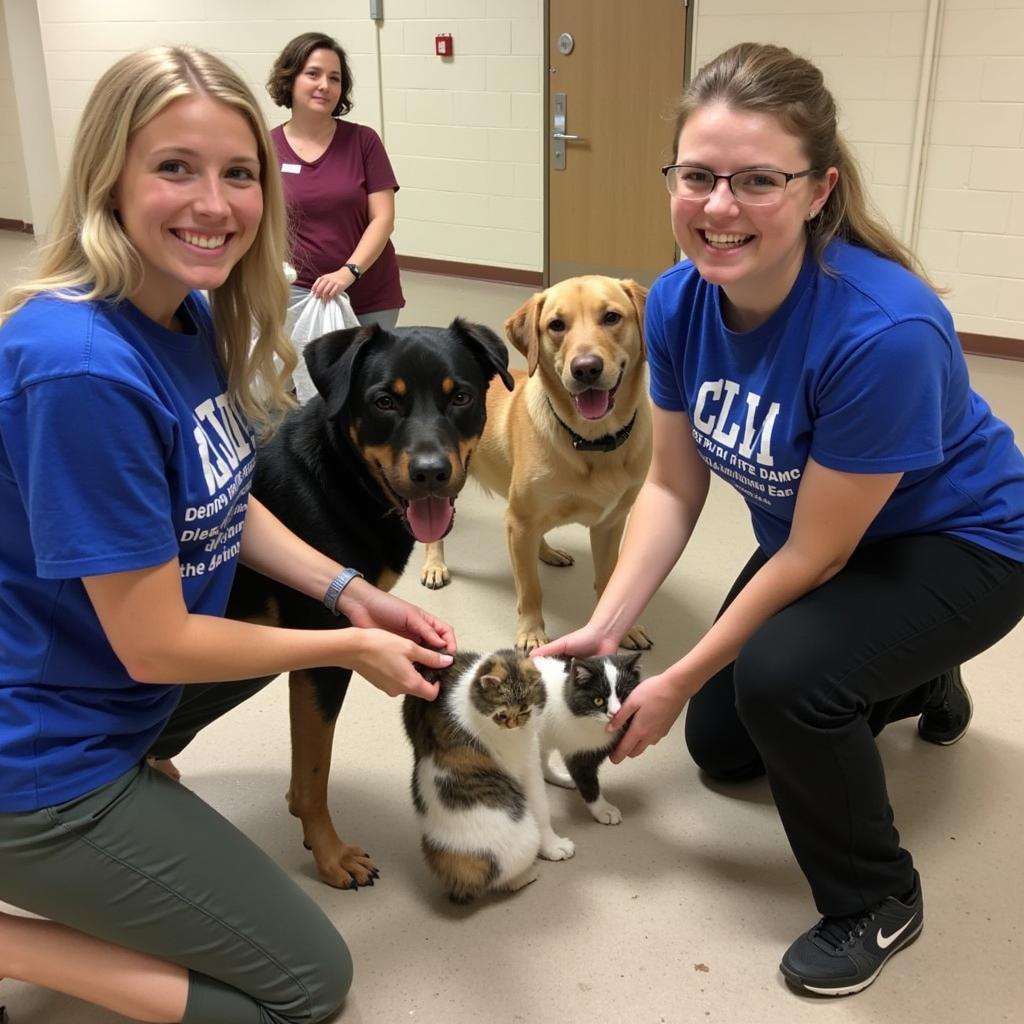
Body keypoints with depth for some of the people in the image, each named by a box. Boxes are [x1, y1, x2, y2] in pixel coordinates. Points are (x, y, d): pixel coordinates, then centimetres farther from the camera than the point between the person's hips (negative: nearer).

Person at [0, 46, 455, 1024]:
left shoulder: (195, 315, -2)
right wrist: (353, 644, -11)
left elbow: (222, 507, 10)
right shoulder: (83, 367, -29)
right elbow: (154, 645, -23)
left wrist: (354, 596, -2)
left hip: (99, 690, 8)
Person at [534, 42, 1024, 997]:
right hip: (815, 538, 7)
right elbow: (674, 485, -9)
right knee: (719, 746, 16)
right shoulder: (678, 300, -19)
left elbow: (816, 555, -29)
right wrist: (603, 628, -18)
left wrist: (680, 679, -21)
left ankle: (878, 901, -3)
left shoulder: (884, 330, -38)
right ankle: (918, 680, 39)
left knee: (780, 673, -33)